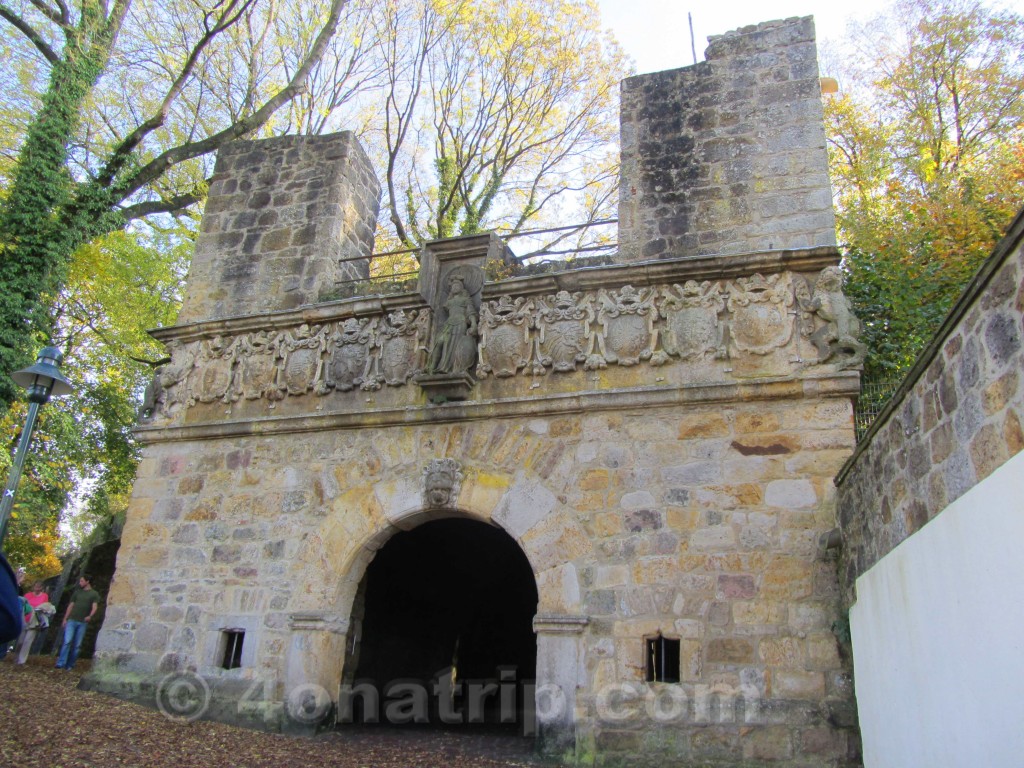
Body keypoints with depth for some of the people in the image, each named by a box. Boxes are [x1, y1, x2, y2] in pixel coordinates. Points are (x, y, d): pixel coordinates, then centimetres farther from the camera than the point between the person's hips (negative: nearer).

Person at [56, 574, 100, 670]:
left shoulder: (94, 594, 4)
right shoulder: (77, 592, 15)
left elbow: (94, 607, -8)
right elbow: (70, 606, 16)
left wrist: (90, 616, -27)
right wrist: (65, 619, 9)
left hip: (83, 623, -1)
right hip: (71, 620, 1)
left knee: (77, 645, 1)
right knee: (67, 641, -12)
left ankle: (70, 665, 8)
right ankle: (61, 663, -12)